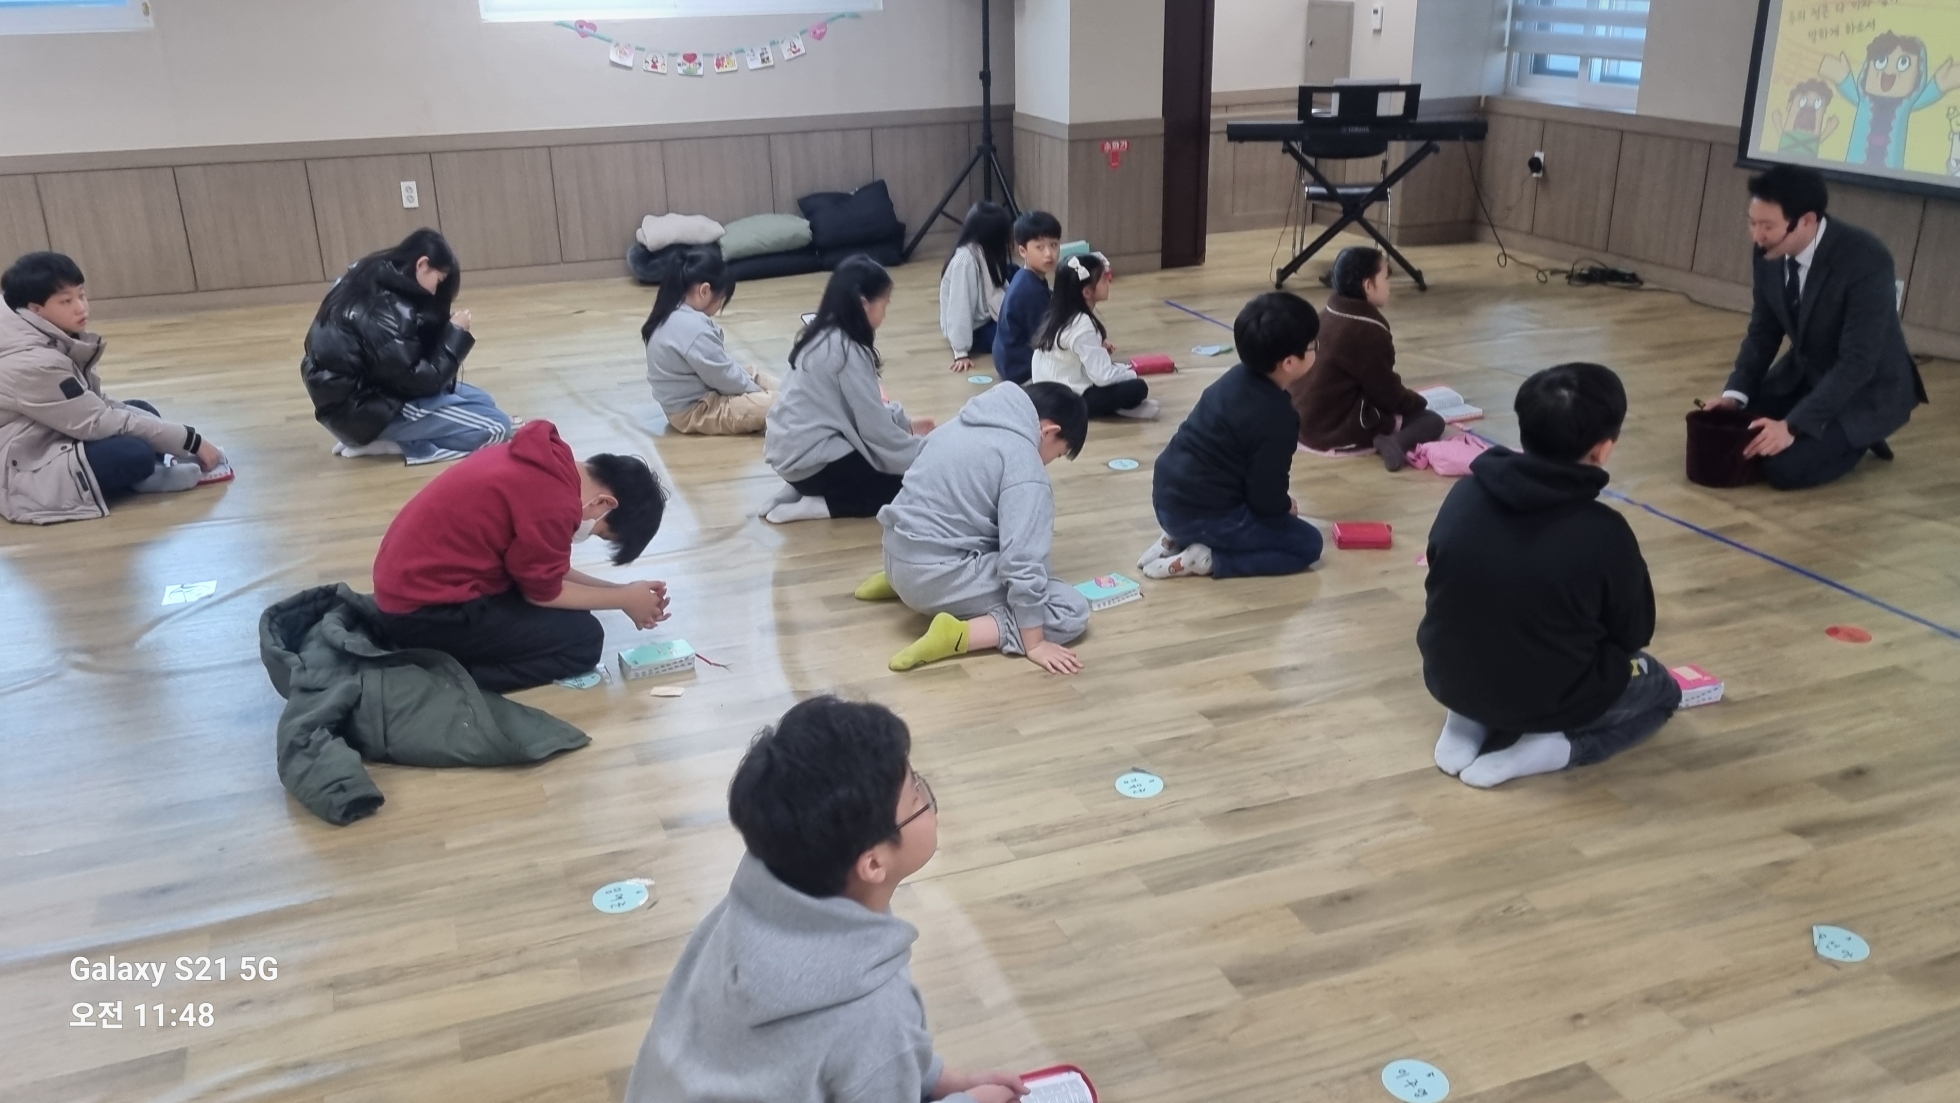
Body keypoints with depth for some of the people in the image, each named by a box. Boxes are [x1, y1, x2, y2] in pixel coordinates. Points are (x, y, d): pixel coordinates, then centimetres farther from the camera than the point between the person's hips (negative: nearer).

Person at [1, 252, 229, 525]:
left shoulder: (55, 341, 3)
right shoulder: (33, 363, -24)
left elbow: (96, 405, 5)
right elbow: (99, 423, -23)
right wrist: (191, 440, -19)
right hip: (25, 476, -10)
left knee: (143, 411, 8)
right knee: (135, 453, -29)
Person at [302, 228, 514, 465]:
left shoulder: (372, 283, 3)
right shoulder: (382, 310, -25)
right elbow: (420, 381, -19)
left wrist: (445, 325, -1)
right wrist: (455, 333, -10)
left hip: (361, 390, 10)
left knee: (483, 402, 16)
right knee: (496, 426, -15)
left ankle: (393, 436, 5)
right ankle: (392, 441, -10)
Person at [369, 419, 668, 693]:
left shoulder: (546, 462, 6)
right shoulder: (554, 504, -23)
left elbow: (541, 570, 15)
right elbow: (543, 593, -9)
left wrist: (616, 590, 10)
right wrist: (623, 598, 2)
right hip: (424, 613, -10)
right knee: (584, 639, -5)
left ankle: (446, 660, 6)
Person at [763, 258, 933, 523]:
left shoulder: (824, 335, 8)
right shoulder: (848, 350, -19)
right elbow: (875, 426, -16)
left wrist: (906, 422, 21)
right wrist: (923, 456, -3)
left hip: (793, 448, 9)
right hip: (811, 458, -9)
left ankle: (807, 492, 9)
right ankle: (818, 503, -6)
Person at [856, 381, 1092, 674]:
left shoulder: (970, 424, 12)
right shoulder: (1024, 465, -14)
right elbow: (1022, 558, -19)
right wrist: (1034, 642, -13)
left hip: (900, 556, 9)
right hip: (935, 574, -9)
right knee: (1072, 611, -6)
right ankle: (956, 635, -18)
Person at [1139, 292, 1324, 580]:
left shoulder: (1238, 377, 4)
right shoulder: (1276, 418, -21)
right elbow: (1266, 499, -14)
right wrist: (1287, 506, 7)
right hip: (1200, 514, -8)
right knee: (1307, 543, 2)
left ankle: (1178, 539, 14)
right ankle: (1205, 560, -8)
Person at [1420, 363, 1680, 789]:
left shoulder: (1464, 494, -10)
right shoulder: (1604, 533, -22)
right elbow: (1633, 633, -5)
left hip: (1448, 680, 5)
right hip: (1549, 697, -4)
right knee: (1661, 688, 24)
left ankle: (1469, 723, 10)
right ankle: (1546, 748, -1)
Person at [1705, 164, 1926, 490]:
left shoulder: (1866, 260, -30)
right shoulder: (1770, 252, -10)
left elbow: (1858, 363, -31)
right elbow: (1763, 331, 2)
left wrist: (1792, 425, -36)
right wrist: (1735, 394, -13)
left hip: (1868, 388, -7)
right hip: (1805, 371, 7)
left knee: (1783, 467, -24)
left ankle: (1858, 437, 6)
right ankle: (1840, 434, 15)